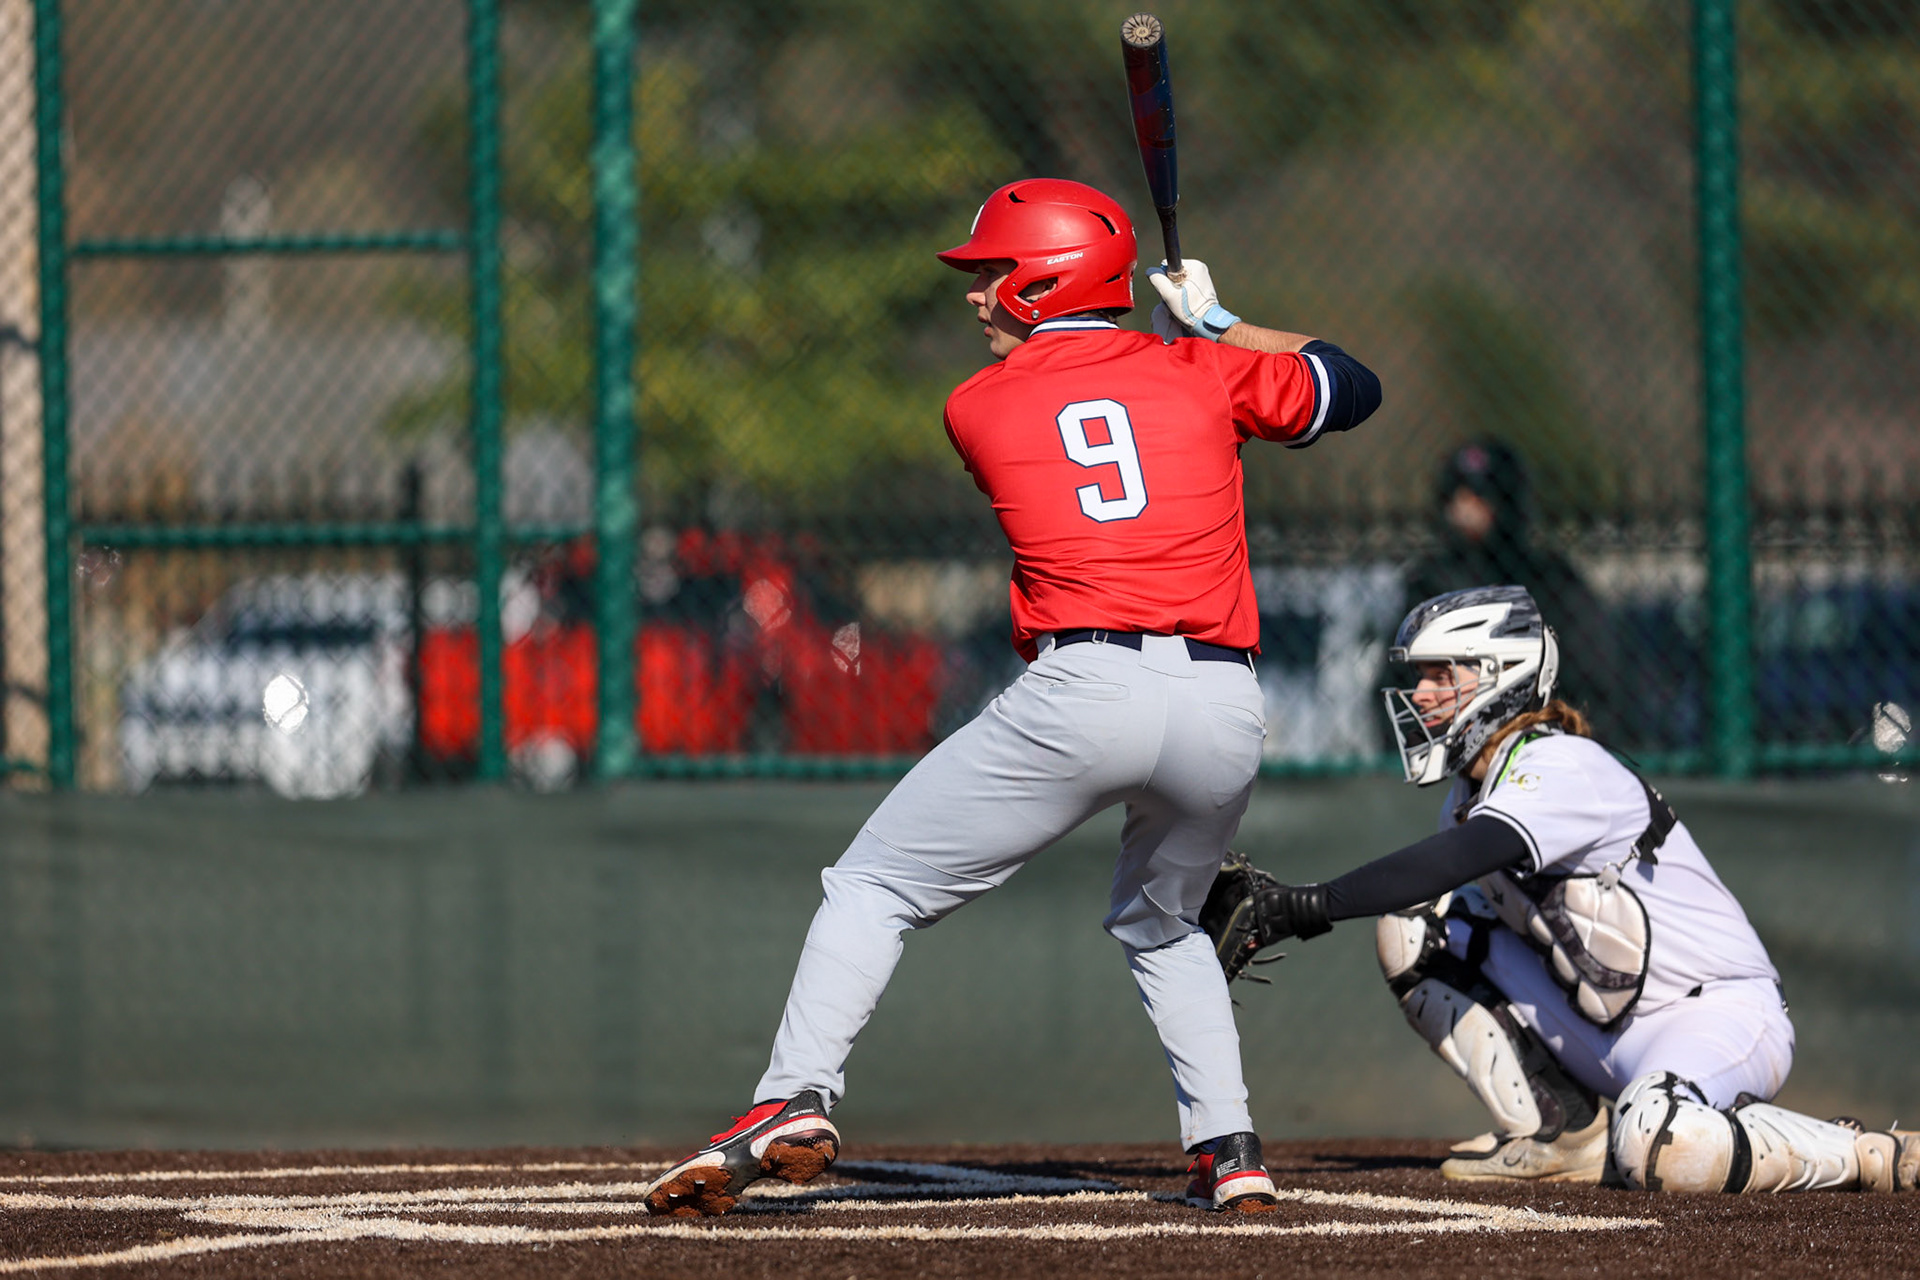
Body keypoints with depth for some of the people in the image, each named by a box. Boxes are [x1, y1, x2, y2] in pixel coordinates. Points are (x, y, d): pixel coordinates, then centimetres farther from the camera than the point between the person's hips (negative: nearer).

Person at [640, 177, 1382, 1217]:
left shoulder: (976, 407, 10)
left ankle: (795, 1102, -9)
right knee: (1161, 924, 30)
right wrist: (1216, 324, 37)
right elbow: (1353, 389, 26)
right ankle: (1228, 1150, 17)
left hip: (1082, 691, -4)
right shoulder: (1199, 371, 13)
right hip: (1225, 712, 4)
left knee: (875, 888, 8)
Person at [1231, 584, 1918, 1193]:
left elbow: (1460, 857, -36)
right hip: (1607, 1038, 9)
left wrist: (1313, 904, -39)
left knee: (1658, 1149, -40)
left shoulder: (1560, 768, -21)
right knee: (1413, 930, -1)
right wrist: (1276, 910, -6)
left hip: (1720, 1015, -9)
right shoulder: (1471, 794, 9)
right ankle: (1558, 1131, 2)